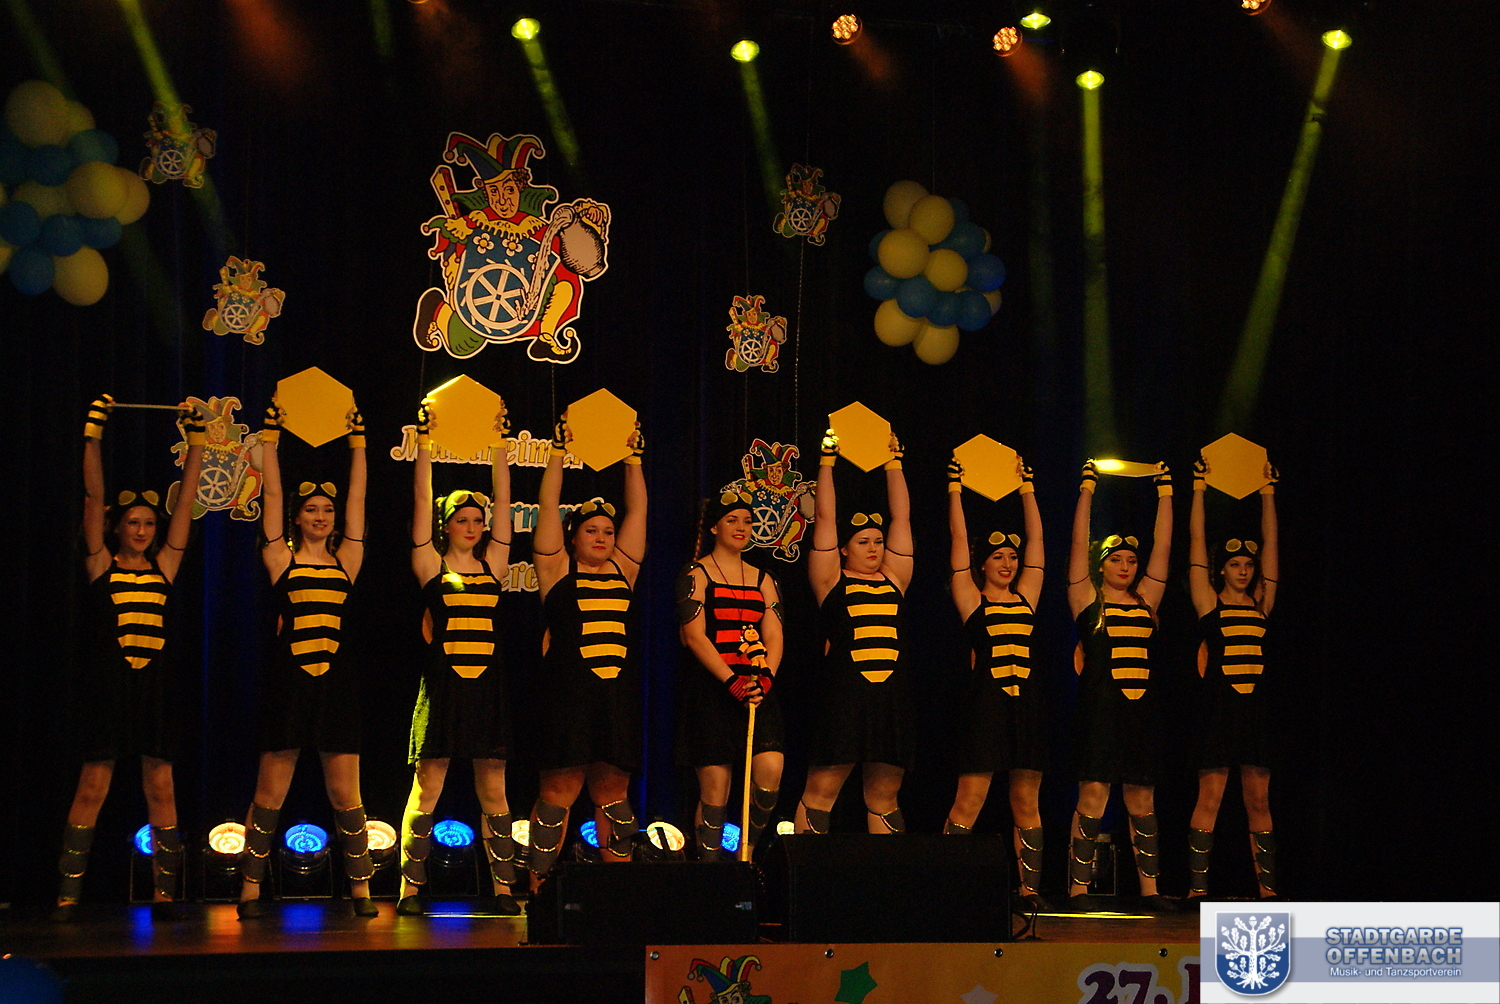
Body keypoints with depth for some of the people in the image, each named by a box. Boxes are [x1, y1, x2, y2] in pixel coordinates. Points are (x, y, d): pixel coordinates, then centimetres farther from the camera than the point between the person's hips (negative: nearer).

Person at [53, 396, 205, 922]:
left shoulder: (164, 567, 10)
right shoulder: (102, 565, 4)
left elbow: (186, 501, 10)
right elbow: (93, 497, -1)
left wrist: (195, 442, 8)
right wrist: (93, 434, -6)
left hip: (156, 683, 3)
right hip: (109, 682, -3)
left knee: (161, 788, 2)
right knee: (92, 786, -3)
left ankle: (165, 894, 5)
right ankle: (68, 894, 0)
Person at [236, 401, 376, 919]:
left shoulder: (346, 560, 10)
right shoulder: (282, 558, 5)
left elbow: (357, 498, 12)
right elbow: (271, 495, 4)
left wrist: (358, 443, 12)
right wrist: (270, 438, 5)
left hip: (336, 680, 2)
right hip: (290, 678, -2)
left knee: (346, 793, 3)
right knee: (270, 792, 1)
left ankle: (360, 888, 10)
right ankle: (251, 888, 8)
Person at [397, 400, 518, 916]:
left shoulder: (491, 565, 11)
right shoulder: (432, 567, 3)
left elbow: (503, 501, 10)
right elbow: (422, 502, -1)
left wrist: (499, 444, 8)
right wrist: (425, 441, -4)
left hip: (488, 685, 3)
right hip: (442, 684, -3)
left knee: (494, 791, 5)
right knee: (427, 787, -2)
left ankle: (503, 888, 7)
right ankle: (410, 889, 0)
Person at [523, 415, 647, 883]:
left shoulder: (622, 570, 16)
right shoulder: (557, 570, 6)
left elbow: (638, 511, 18)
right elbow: (549, 507, 2)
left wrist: (634, 459, 16)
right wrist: (558, 453, 2)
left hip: (618, 691, 4)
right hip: (568, 691, -4)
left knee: (613, 791, 6)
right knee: (560, 789, -6)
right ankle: (538, 888, -2)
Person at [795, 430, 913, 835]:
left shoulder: (893, 579, 16)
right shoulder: (832, 582, 5)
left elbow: (902, 517, 17)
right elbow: (825, 518, 3)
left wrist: (894, 462, 17)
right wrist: (826, 461, 5)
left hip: (890, 693, 4)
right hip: (844, 694, -4)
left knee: (884, 795, 8)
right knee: (822, 789, -5)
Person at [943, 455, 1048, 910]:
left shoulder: (1025, 598, 14)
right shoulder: (972, 600, 3)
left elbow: (1036, 539, 17)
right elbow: (959, 539, 1)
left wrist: (1027, 488, 19)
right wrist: (955, 487, 2)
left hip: (1026, 700, 5)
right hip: (986, 699, -5)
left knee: (1027, 801, 7)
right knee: (970, 799, -7)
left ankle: (1029, 887, 10)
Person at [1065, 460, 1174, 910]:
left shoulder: (1145, 600, 14)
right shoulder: (1087, 600, 4)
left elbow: (1162, 546, 14)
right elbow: (1079, 543, -2)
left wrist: (1165, 490, 12)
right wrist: (1087, 488, -3)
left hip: (1140, 707, 5)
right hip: (1100, 707, -5)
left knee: (1142, 800, 7)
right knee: (1093, 797, -8)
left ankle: (1149, 886, 11)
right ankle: (1078, 889, -6)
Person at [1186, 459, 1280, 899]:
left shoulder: (1261, 605, 12)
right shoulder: (1210, 604, 2)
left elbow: (1270, 545, 14)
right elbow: (1196, 543, 0)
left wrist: (1268, 494, 14)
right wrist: (1198, 490, 0)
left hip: (1255, 706, 4)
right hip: (1219, 706, -4)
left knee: (1259, 801, 5)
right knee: (1210, 798, -5)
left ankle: (1267, 887, 6)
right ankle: (1198, 886, -4)